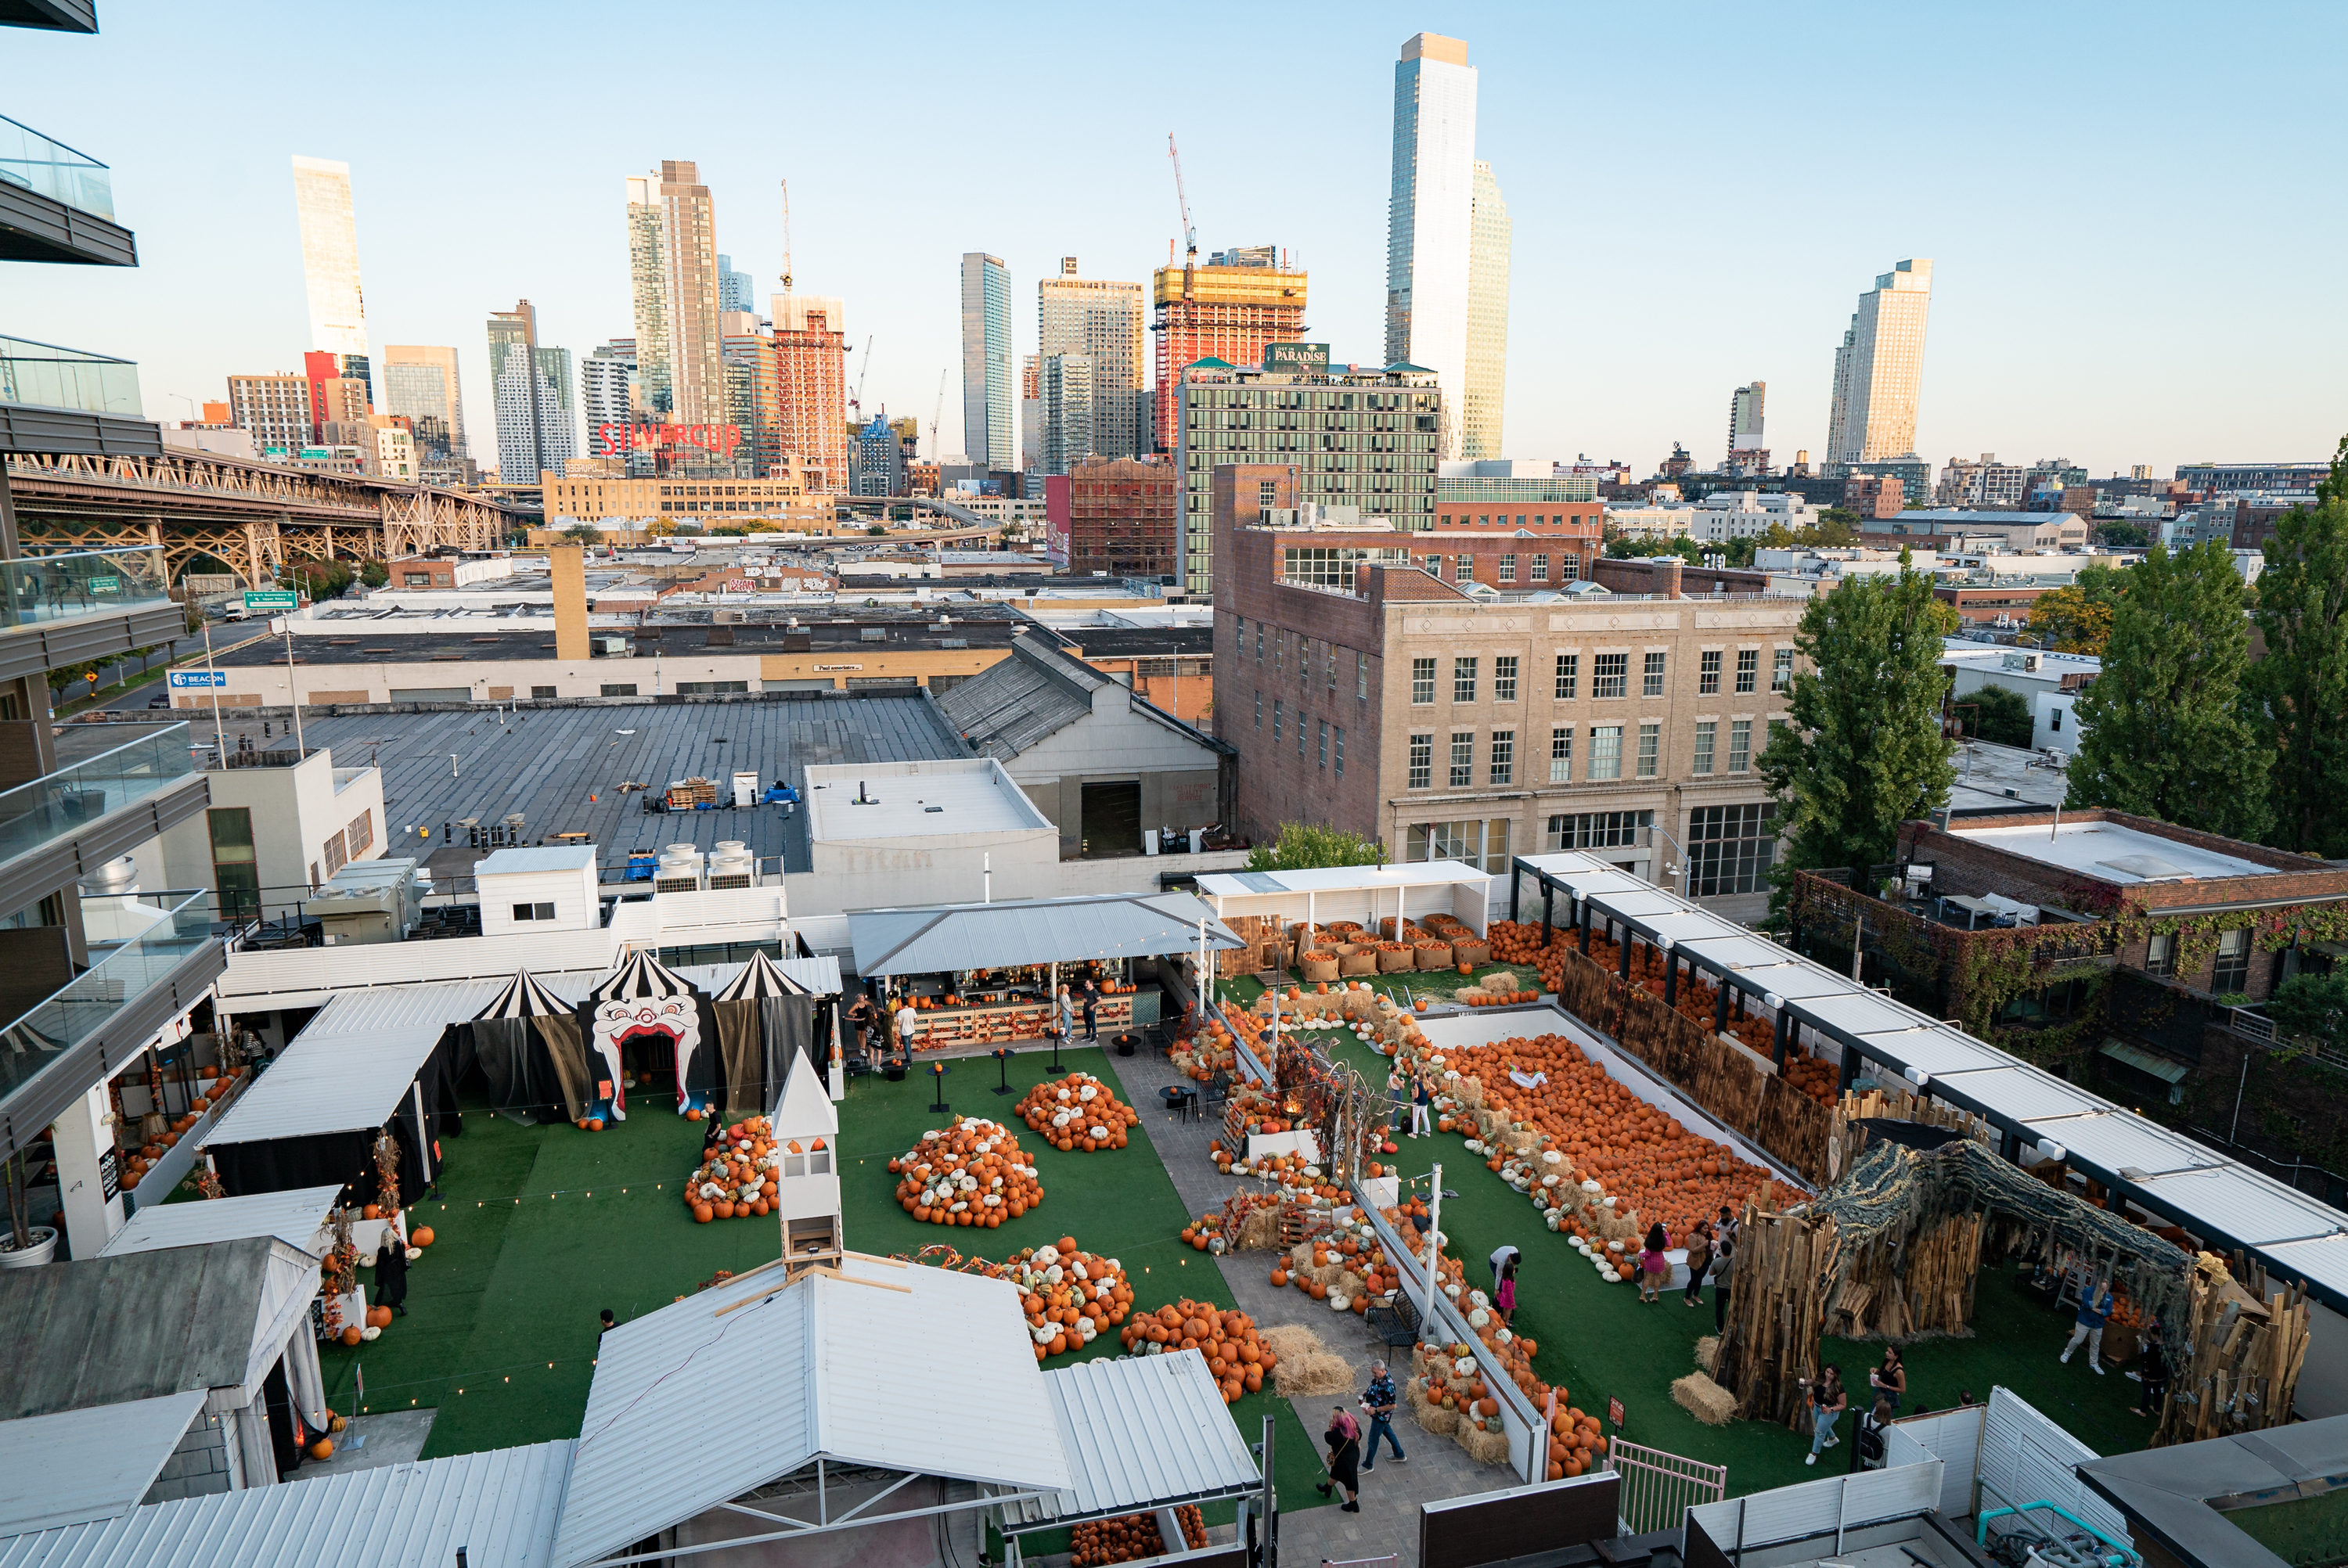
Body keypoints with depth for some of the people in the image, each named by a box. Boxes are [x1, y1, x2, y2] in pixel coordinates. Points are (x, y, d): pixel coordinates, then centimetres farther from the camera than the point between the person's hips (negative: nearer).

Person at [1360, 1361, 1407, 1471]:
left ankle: (1368, 1465, 29)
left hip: (1381, 1416, -9)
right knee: (1388, 1432, 27)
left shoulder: (1388, 1385, -36)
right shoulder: (1379, 1376, -9)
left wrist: (1376, 1410, -29)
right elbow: (1375, 1387, 13)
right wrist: (1366, 1391, -5)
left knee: (1373, 1440, 9)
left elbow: (1393, 1405, -29)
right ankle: (1400, 1455, 48)